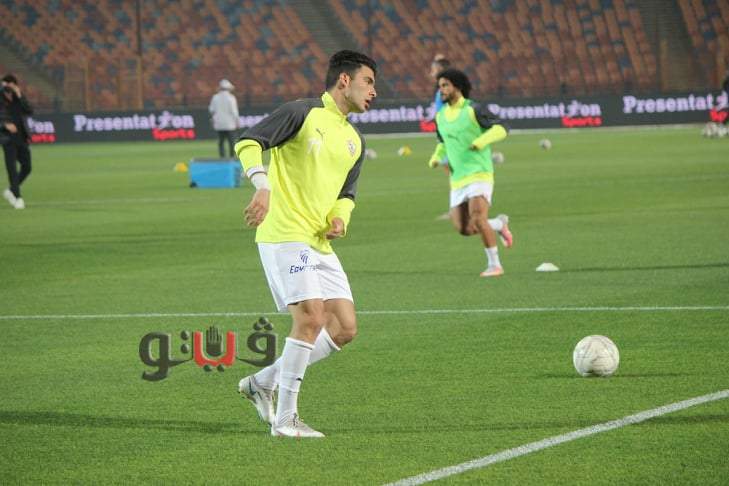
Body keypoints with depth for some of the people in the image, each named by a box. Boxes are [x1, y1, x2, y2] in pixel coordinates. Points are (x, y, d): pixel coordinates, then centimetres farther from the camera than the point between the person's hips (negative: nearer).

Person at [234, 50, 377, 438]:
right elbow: (248, 142, -13)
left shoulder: (354, 141, 19)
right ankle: (284, 419, -12)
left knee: (345, 328, 2)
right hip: (285, 234, -9)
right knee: (311, 316, -19)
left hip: (320, 243, 9)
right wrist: (262, 186, -30)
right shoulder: (303, 113, -6)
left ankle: (263, 382, 15)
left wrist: (340, 216, 5)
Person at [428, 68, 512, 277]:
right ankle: (499, 224, 28)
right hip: (458, 179, 7)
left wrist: (482, 140, -30)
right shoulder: (440, 116, 13)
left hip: (479, 173, -7)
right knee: (464, 229, 1)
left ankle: (494, 264, -10)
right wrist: (436, 157, 8)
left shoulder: (473, 109, -7)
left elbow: (501, 129, -13)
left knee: (477, 219, -23)